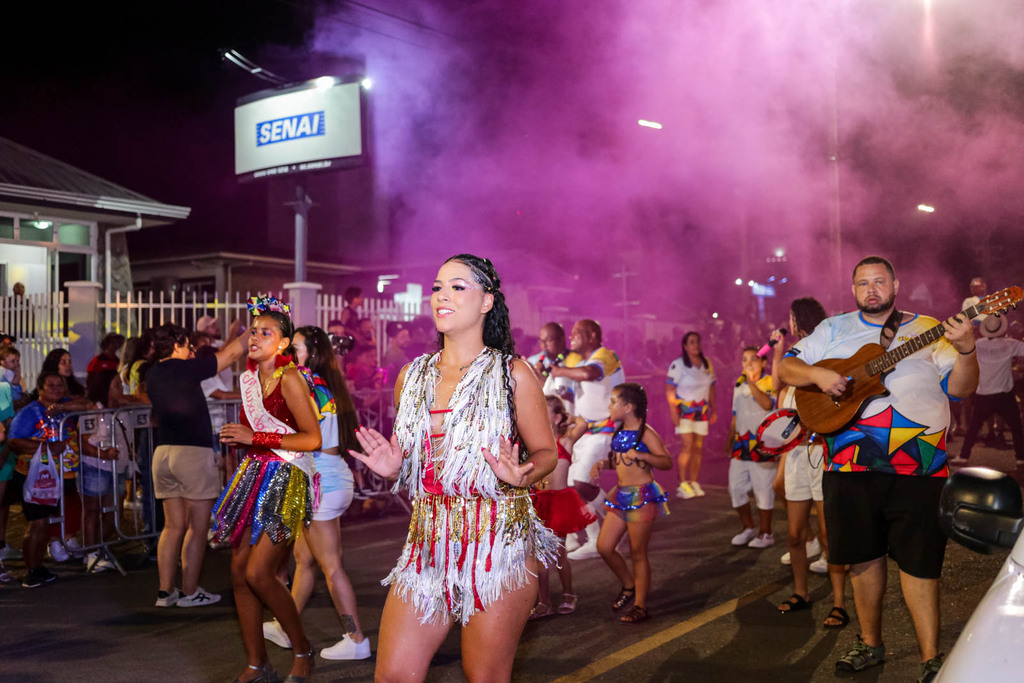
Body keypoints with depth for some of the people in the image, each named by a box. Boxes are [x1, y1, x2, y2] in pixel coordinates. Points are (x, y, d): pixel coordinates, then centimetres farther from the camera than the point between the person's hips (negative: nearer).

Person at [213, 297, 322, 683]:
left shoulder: (289, 378, -11)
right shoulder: (250, 376, 11)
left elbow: (313, 438, -16)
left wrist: (255, 437, -17)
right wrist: (236, 436, 10)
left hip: (285, 479, -8)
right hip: (254, 475, 8)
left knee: (259, 573, -13)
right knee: (239, 571, 4)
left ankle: (301, 650, 9)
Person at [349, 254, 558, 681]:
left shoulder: (512, 374, -3)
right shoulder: (412, 376, 10)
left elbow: (546, 452, 2)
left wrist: (519, 475, -19)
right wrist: (392, 469, -1)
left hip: (496, 545, -4)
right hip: (428, 545, 4)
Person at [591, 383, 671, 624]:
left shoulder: (645, 433, -12)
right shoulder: (619, 431, 10)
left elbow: (666, 462, -18)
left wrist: (642, 455, -33)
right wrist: (603, 463, 3)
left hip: (642, 496, -8)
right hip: (621, 495, 8)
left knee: (637, 553, 0)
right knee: (604, 546, 6)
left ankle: (640, 606, 12)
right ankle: (629, 586, 29)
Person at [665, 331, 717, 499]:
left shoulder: (707, 364, 8)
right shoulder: (678, 364, -10)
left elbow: (711, 388, 14)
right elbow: (670, 390, -11)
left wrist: (713, 410, 11)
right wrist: (673, 411, -17)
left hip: (701, 411, 5)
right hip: (684, 409, -5)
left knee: (698, 448, 4)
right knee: (688, 446, -13)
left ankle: (694, 483, 13)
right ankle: (682, 484, -8)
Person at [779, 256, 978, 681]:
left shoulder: (928, 330, 6)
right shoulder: (833, 330, 11)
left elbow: (961, 388, 0)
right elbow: (786, 367, 9)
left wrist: (966, 351, -20)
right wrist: (817, 375, -11)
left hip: (917, 465, -2)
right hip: (849, 463, 2)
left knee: (918, 560, -3)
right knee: (863, 554, 12)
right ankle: (870, 645, 28)